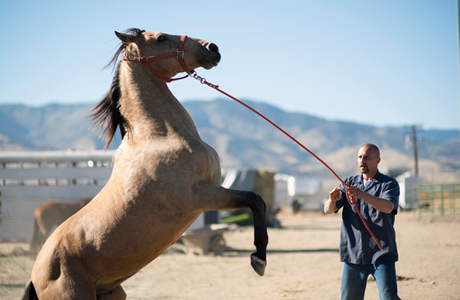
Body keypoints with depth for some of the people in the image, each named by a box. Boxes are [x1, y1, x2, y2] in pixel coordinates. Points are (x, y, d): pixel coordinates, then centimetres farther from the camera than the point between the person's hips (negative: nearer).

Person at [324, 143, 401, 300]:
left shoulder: (389, 183, 1)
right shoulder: (349, 183, 13)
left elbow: (387, 207, -20)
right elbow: (328, 210, 3)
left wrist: (362, 194, -35)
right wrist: (332, 200, -22)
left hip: (381, 254, -4)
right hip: (353, 254, 4)